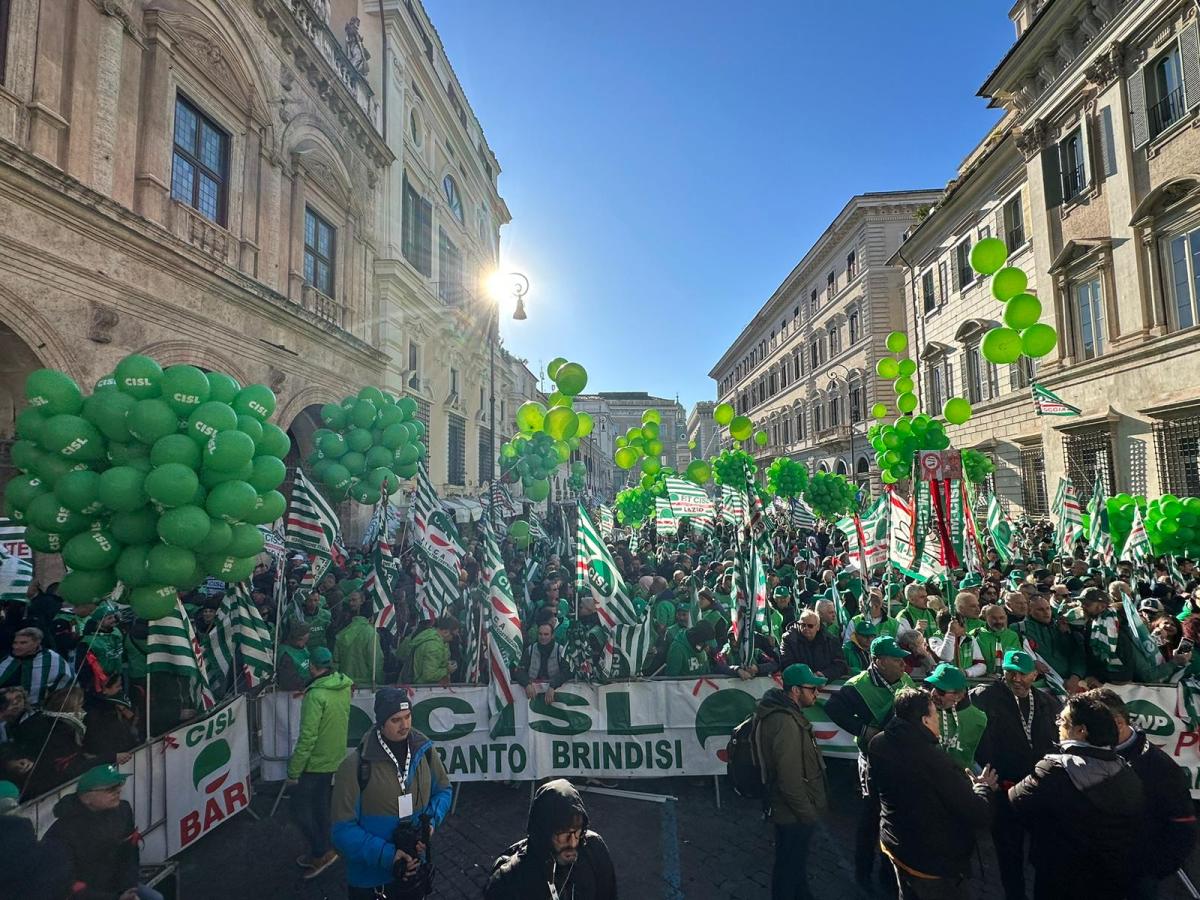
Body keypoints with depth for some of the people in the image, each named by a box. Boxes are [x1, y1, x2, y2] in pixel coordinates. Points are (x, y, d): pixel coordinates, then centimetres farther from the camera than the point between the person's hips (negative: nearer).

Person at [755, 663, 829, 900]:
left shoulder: (782, 710, 0)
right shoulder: (786, 723, -33)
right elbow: (790, 779, -30)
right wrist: (808, 813, -20)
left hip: (793, 809, 10)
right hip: (794, 813, -10)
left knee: (797, 860, 29)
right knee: (789, 865, 12)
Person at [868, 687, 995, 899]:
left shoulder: (877, 744, -12)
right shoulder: (934, 760, -34)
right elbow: (980, 815, -23)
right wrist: (983, 786, -2)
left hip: (895, 845, 6)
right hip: (935, 862, -6)